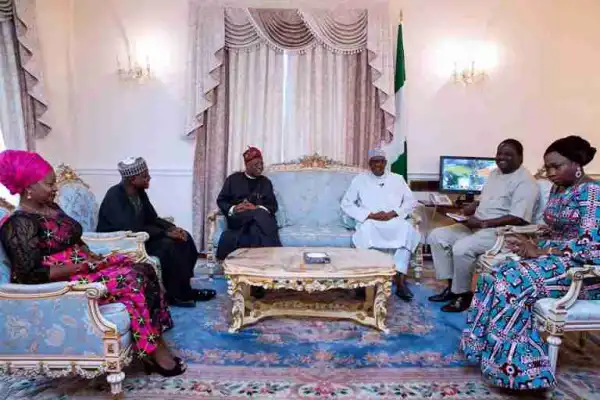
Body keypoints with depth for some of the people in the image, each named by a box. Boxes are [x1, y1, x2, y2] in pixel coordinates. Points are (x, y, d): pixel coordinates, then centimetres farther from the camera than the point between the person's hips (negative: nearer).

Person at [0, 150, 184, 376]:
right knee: (133, 281, -23)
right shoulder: (20, 223, -16)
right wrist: (82, 266, -19)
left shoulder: (51, 207, 12)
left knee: (143, 270, -11)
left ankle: (155, 348, -11)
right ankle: (154, 351, -10)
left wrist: (93, 257, -1)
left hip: (83, 266, 9)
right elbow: (31, 274, -22)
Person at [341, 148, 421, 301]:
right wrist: (370, 215, -9)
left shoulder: (397, 179, 16)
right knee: (366, 230, -39)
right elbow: (346, 204, 3)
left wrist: (393, 213, -8)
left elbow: (411, 201, 11)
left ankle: (400, 281, -31)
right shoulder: (360, 180, 10)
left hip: (394, 221, 2)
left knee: (407, 229, -33)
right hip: (370, 222, -2)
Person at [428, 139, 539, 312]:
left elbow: (518, 219, -24)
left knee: (462, 248, -32)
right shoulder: (494, 173, 14)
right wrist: (466, 210, 3)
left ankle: (463, 294, -8)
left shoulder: (525, 182, -14)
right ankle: (451, 285, 5)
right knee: (437, 236, -1)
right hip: (477, 226, 10)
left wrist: (482, 223, -25)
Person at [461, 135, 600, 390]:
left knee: (514, 281, -28)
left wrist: (540, 252, -22)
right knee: (497, 272, -13)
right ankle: (486, 347, -8)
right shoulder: (557, 189, 12)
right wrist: (531, 243, -5)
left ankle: (517, 366, -17)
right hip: (553, 256, 8)